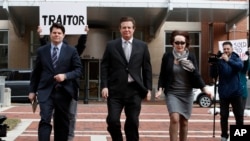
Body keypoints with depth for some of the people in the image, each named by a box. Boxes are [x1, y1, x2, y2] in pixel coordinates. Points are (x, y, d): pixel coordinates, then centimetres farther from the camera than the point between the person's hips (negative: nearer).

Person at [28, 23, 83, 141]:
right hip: (46, 91, 0)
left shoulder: (71, 51, 4)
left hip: (63, 91, 0)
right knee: (45, 120, -15)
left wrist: (65, 76, -17)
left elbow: (79, 70, -1)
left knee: (62, 122, 9)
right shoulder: (41, 51, 8)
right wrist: (32, 90, 10)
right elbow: (36, 72, 12)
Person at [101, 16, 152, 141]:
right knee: (113, 121, -6)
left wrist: (148, 89, 3)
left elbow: (147, 69, 8)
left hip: (134, 90, 1)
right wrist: (104, 86, -6)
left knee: (133, 122, 4)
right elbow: (104, 67, 4)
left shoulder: (142, 46, 7)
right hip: (115, 90, 0)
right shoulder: (111, 45, 5)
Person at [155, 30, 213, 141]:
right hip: (172, 93, -2)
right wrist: (160, 89, -11)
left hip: (187, 93, 2)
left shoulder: (191, 57, -2)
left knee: (184, 121, 9)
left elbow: (196, 75, -2)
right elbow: (162, 75, 2)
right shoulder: (167, 56, -4)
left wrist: (205, 89, -15)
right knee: (175, 119, -18)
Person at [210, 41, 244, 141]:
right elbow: (214, 75, -8)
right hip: (224, 92, 0)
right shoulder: (219, 60, -2)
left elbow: (240, 66, -22)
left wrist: (228, 60, -35)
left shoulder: (236, 58, 0)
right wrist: (214, 64, -26)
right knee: (224, 116, 4)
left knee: (239, 115, 8)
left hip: (236, 92, 1)